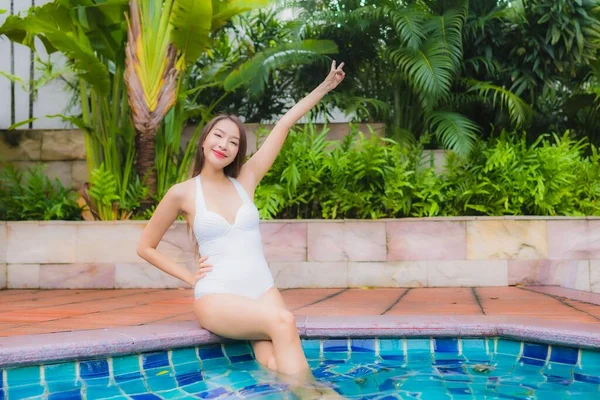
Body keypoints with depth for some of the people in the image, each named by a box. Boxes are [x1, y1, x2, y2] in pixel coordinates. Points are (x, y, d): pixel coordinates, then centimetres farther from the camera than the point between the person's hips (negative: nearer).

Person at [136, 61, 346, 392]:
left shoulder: (245, 180, 9)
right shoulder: (183, 193, 1)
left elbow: (284, 125, 9)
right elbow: (145, 247, 11)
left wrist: (325, 86, 13)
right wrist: (189, 277, 2)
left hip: (263, 290, 4)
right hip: (216, 298, -3)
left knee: (275, 364, -25)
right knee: (283, 322, -30)